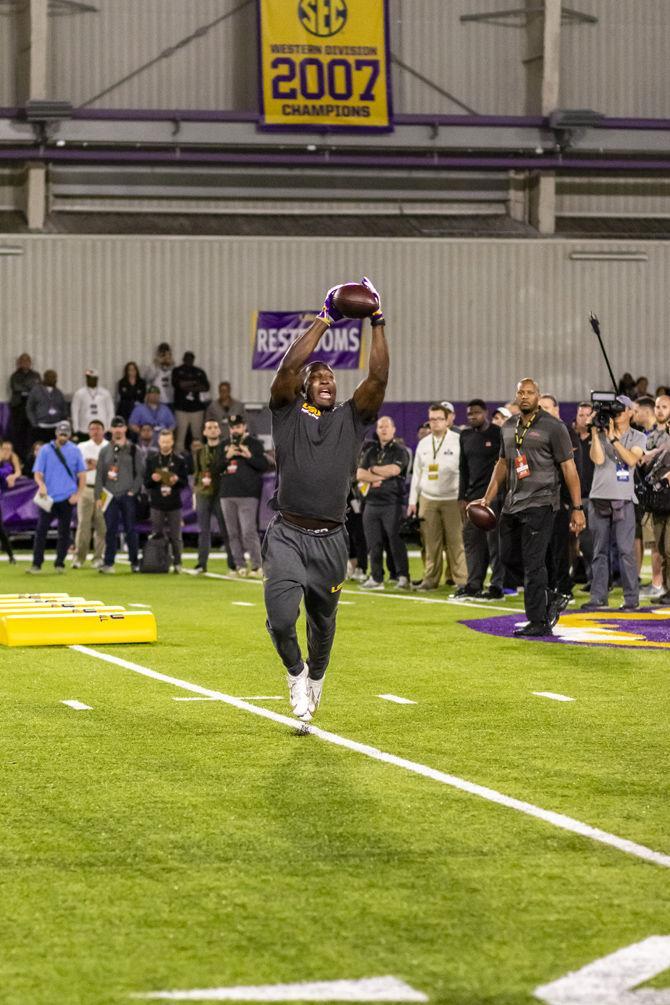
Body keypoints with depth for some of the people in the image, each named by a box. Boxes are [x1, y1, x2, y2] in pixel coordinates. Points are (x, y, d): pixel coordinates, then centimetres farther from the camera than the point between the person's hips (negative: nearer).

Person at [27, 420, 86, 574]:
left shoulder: (74, 451, 7)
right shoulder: (45, 450, 5)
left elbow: (82, 474, 8)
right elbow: (37, 472, 1)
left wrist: (78, 494, -4)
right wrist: (41, 485, -20)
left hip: (67, 498, 1)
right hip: (48, 498, -1)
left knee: (64, 531, 3)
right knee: (41, 530, -7)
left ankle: (60, 564, 11)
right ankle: (36, 564, -6)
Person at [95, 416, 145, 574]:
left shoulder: (134, 450, 5)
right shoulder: (105, 451, 12)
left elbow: (140, 473, 2)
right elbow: (99, 475, 10)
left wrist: (133, 490, -9)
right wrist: (98, 496, 2)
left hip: (128, 496, -2)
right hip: (110, 495, 2)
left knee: (130, 530, 0)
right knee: (110, 530, -1)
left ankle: (134, 562, 6)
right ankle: (108, 563, 0)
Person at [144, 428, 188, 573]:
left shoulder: (179, 460, 4)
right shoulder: (151, 460, 8)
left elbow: (185, 483, 4)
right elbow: (146, 483, 7)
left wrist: (177, 480, -17)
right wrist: (152, 479, -15)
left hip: (174, 505, -1)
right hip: (157, 504, 1)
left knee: (175, 537, 0)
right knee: (156, 535, 3)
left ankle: (177, 563, 6)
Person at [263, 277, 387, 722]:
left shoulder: (351, 419, 11)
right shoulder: (289, 414, 5)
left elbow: (378, 379, -1)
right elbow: (288, 367, -9)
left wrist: (378, 324, -5)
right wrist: (324, 321, -6)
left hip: (331, 540, 3)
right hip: (288, 535, -3)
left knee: (323, 624, 15)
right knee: (282, 618, -18)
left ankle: (316, 677, 44)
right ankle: (295, 671, 13)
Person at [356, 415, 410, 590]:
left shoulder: (400, 451, 1)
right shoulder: (371, 451, 17)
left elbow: (394, 470, -16)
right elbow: (360, 474, 6)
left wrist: (373, 470, -1)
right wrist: (381, 477, -7)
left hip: (393, 503, -6)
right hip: (372, 502, 6)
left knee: (396, 541, -9)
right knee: (374, 543, 6)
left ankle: (403, 577, -7)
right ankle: (376, 578, 12)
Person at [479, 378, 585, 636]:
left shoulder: (553, 427, -7)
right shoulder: (508, 427, 13)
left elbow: (569, 467, -7)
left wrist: (577, 508, -10)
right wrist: (488, 498, 18)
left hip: (540, 503, -7)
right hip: (513, 503, 7)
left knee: (533, 563, -9)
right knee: (509, 556, 10)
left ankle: (538, 623, -4)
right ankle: (548, 603, 24)